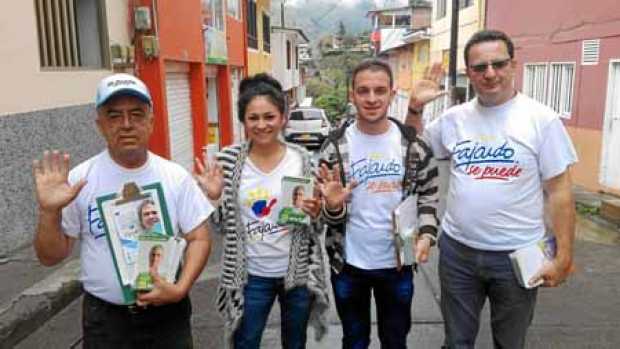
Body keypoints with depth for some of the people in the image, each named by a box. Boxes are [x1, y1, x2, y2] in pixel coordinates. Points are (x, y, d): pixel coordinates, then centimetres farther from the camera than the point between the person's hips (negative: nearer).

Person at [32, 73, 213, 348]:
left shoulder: (175, 177, -5)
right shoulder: (80, 179, -7)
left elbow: (198, 239, -2)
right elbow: (51, 256, -3)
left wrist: (181, 288, -16)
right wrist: (49, 212, -20)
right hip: (104, 317, 0)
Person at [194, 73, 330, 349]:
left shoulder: (301, 159, -8)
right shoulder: (228, 160, -9)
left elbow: (315, 225, 2)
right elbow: (221, 223, -3)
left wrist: (315, 213, -19)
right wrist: (213, 198, -21)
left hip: (298, 273, 1)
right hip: (250, 276, 0)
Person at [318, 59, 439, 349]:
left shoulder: (413, 144, -6)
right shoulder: (335, 147, -8)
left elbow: (429, 195, 3)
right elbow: (327, 210, -3)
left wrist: (426, 235, -13)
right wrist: (333, 206, -26)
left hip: (398, 263, 1)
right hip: (348, 264, 0)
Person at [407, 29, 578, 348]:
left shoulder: (541, 119, -8)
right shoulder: (453, 118, 1)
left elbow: (559, 191, -7)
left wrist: (563, 256, -9)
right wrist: (415, 108, -1)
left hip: (518, 254, -2)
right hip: (457, 250, 3)